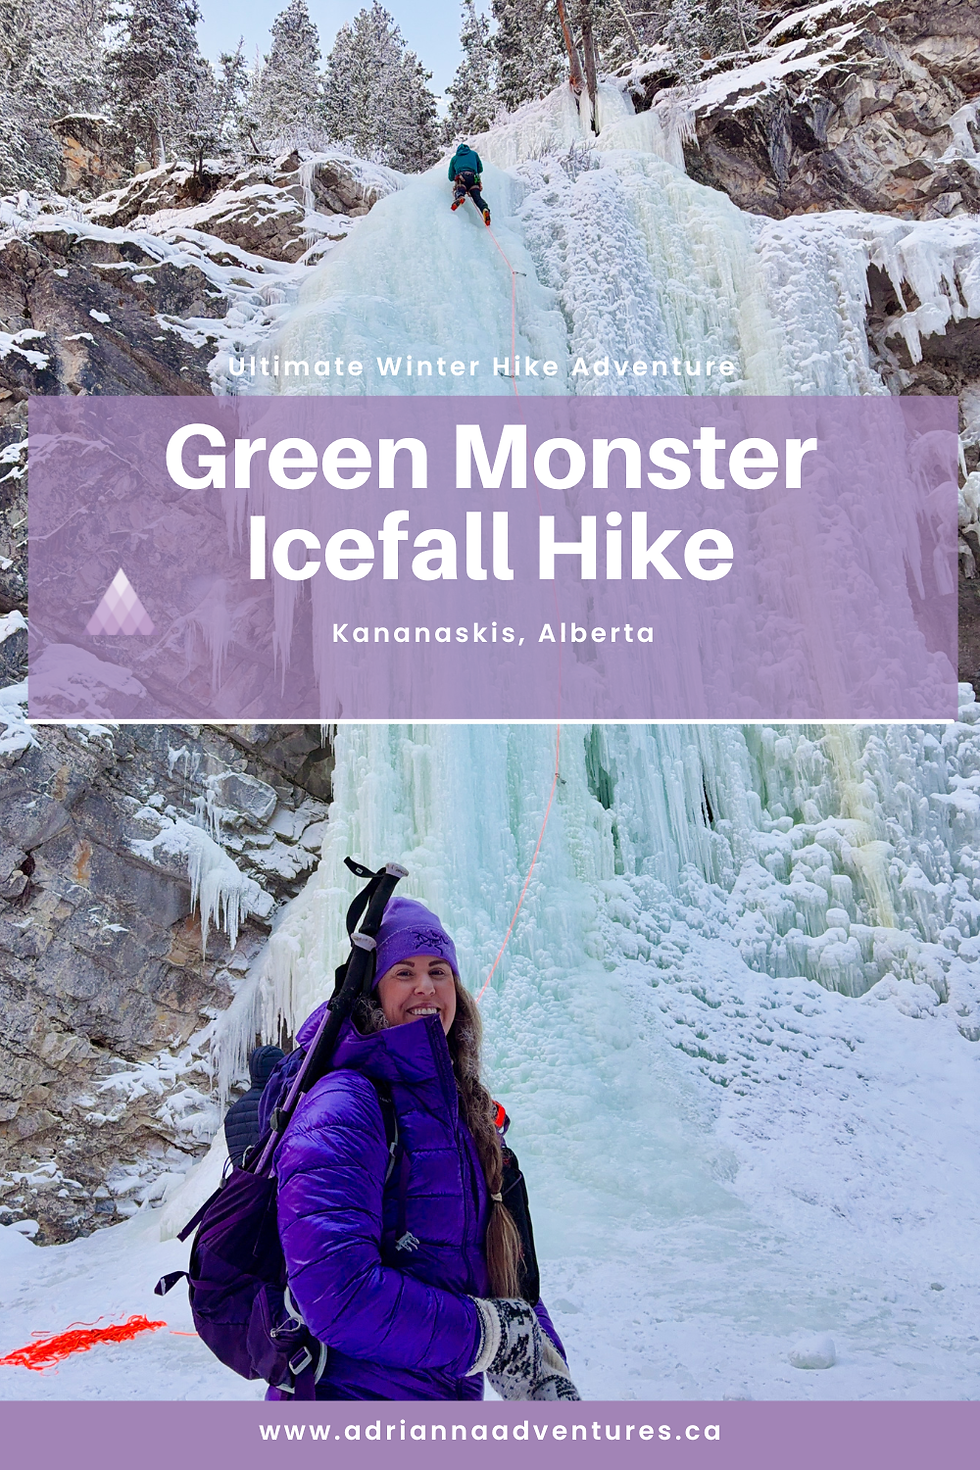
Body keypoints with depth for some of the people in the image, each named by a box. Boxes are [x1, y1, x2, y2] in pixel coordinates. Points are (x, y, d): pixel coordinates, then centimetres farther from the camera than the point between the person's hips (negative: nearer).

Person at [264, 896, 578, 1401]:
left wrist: (544, 1369, -7)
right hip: (352, 1400, -7)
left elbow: (503, 1268, 10)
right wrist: (490, 1334, -17)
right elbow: (334, 1292, -26)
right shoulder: (343, 1105, -16)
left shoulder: (467, 1115, 9)